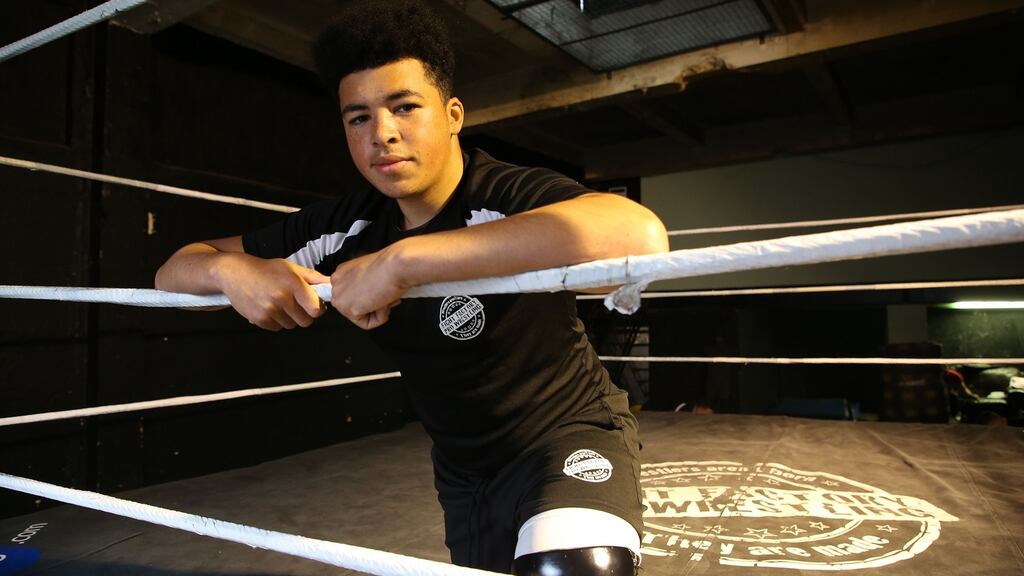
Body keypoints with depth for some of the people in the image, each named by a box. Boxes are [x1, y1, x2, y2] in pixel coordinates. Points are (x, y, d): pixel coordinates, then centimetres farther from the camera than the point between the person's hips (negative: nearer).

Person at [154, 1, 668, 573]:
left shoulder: (513, 197, -24)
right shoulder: (347, 228, -8)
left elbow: (640, 235, -48)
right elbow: (175, 270, 1)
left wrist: (405, 259, -45)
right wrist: (232, 270, -25)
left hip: (569, 429, -5)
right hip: (462, 467, 6)